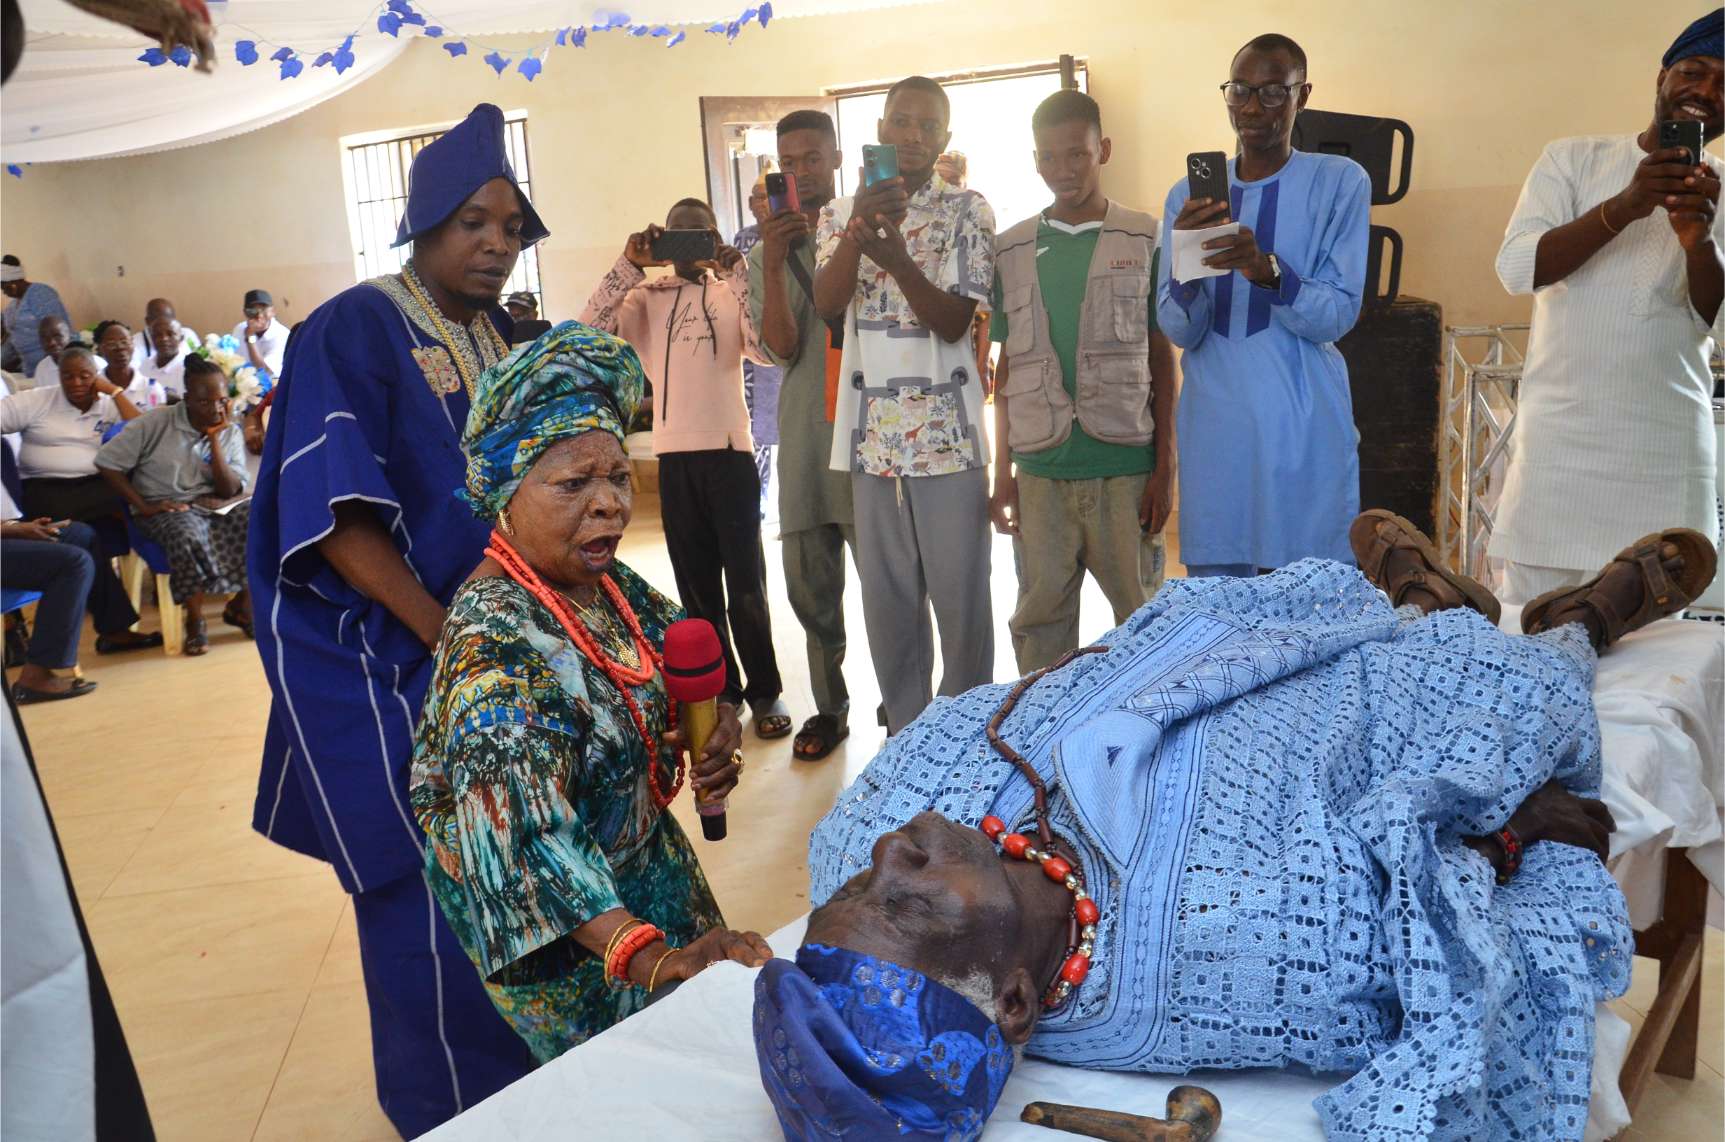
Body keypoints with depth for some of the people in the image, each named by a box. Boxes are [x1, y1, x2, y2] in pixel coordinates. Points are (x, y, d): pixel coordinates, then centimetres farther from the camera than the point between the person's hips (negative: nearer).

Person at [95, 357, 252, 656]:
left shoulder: (230, 432, 4)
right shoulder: (156, 423, -5)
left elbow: (229, 491, -5)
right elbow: (107, 463, -5)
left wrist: (214, 439, -12)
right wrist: (143, 506, -12)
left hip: (215, 505, 4)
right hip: (167, 509, -4)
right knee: (188, 536, -39)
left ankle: (242, 606, -6)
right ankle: (194, 619, -17)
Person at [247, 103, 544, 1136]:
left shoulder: (504, 337, 10)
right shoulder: (354, 331, -11)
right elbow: (334, 516, -18)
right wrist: (443, 632, -19)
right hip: (395, 661, -6)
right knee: (432, 886, 1)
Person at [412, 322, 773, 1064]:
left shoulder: (608, 582, -7)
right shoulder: (496, 640, -32)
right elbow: (526, 832, -41)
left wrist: (719, 725, -16)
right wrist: (648, 955, -50)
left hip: (647, 857, 8)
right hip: (560, 922, -8)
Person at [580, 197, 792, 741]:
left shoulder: (732, 291, 5)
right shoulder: (645, 297, 9)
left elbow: (765, 349, -13)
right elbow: (588, 334, -7)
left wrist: (736, 272, -15)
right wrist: (629, 266, -11)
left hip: (731, 450, -2)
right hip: (674, 455, 2)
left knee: (745, 581, 0)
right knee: (696, 583, 9)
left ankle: (764, 691, 12)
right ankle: (721, 690, 21)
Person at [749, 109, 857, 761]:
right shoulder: (767, 253, 12)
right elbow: (781, 347, -5)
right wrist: (774, 264, -15)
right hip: (805, 438, 3)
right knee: (809, 580, 8)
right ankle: (830, 707, 21)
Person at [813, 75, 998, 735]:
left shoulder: (966, 210, 3)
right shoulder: (841, 213, 11)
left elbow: (954, 321, -7)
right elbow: (828, 305, -5)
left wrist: (896, 257, -22)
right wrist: (859, 228, -21)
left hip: (946, 429, -2)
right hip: (871, 429, 2)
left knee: (960, 593, -1)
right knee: (887, 594, 6)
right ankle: (905, 732, 19)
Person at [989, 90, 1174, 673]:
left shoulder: (1145, 241, 2)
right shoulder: (1011, 250, 9)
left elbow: (1163, 360, 3)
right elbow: (1007, 366, 12)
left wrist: (1165, 468, -3)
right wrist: (1002, 471, 8)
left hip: (1126, 465, -2)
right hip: (1039, 469, 2)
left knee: (1142, 614, 4)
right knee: (1040, 615, 7)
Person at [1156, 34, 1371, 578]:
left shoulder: (1341, 182, 2)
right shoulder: (1188, 196, 9)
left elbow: (1338, 315, -6)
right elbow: (1178, 331, 2)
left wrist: (1268, 270, -23)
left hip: (1304, 433, -2)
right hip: (1213, 433, 2)